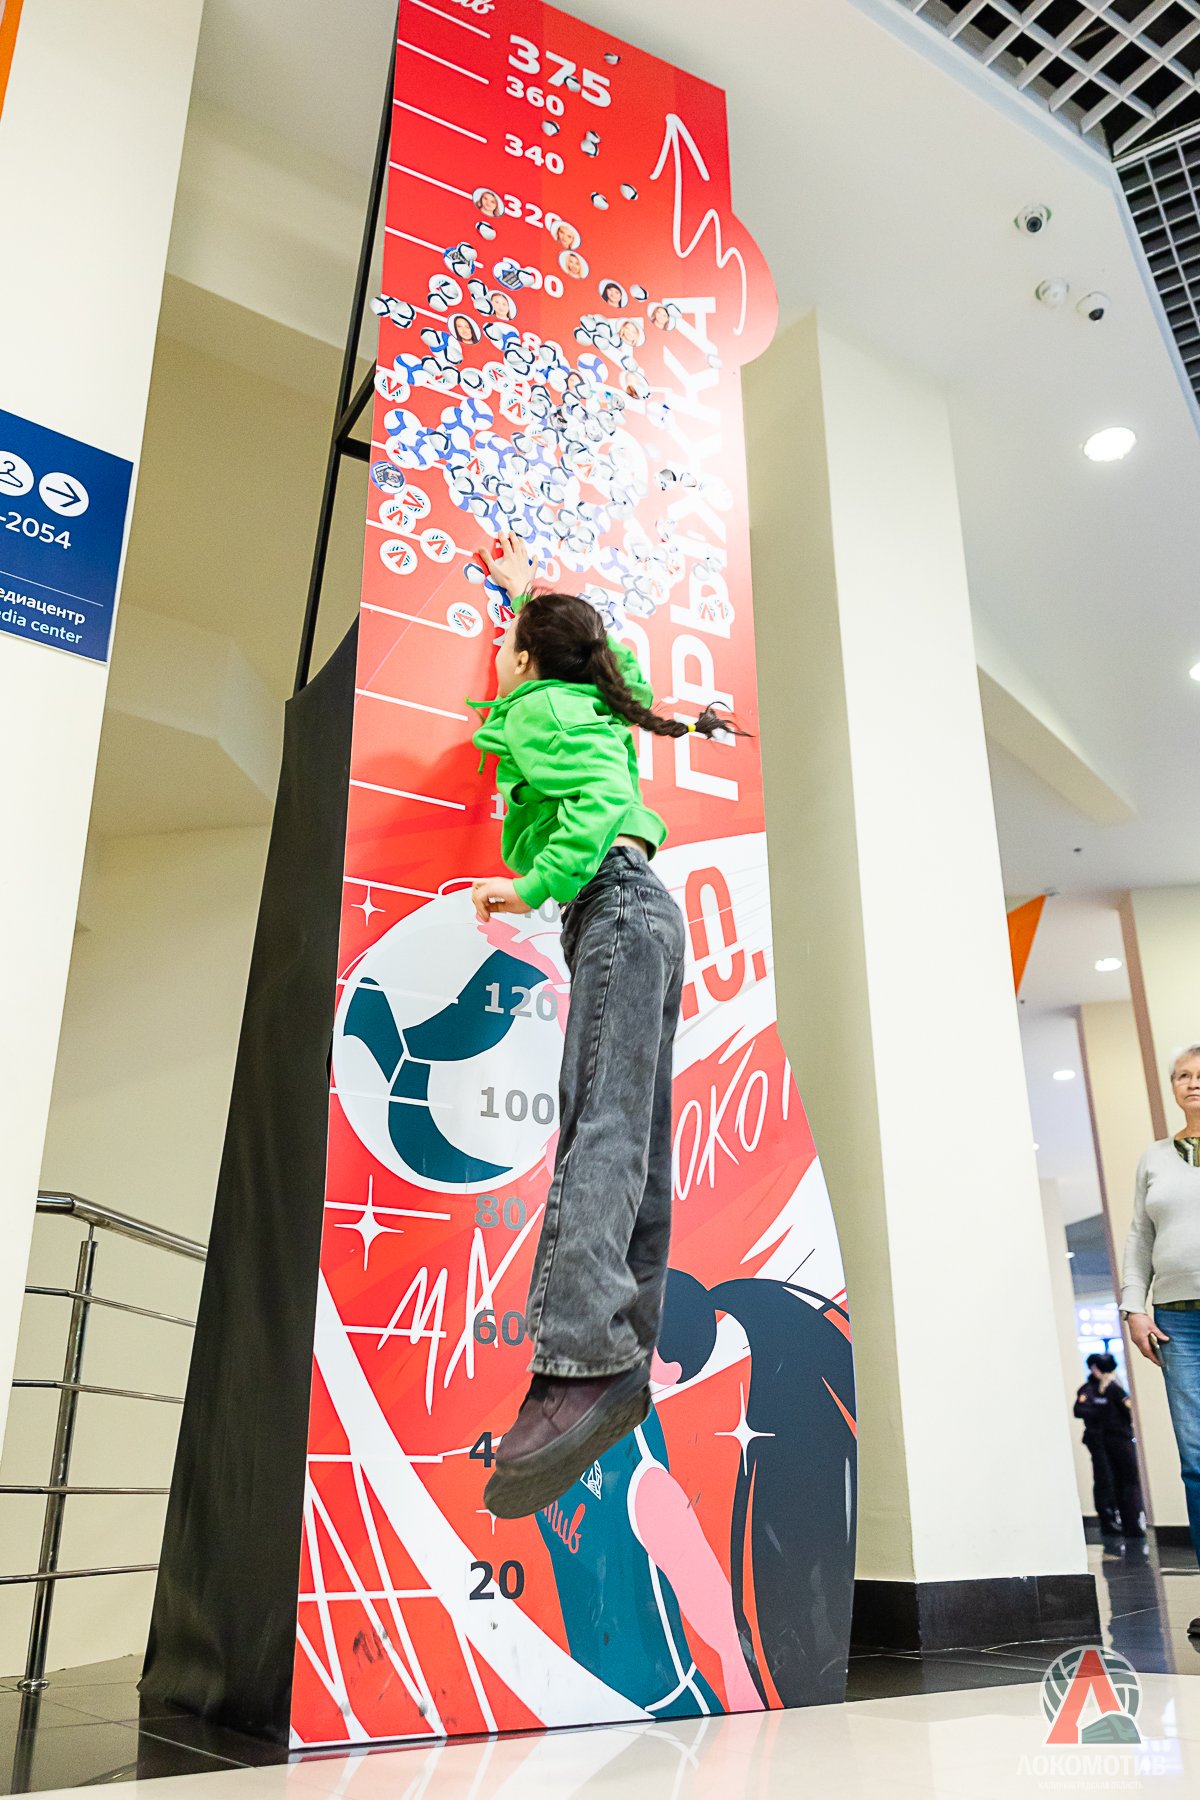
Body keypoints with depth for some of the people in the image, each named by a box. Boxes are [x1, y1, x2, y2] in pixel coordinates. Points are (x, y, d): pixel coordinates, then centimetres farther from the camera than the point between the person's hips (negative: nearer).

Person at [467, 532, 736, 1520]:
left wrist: (530, 886, -18)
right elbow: (575, 642, 51)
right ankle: (625, 1360, -2)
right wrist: (522, 587, 61)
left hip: (616, 906, -10)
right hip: (638, 911, 10)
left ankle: (581, 1358, -36)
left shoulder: (538, 709, 2)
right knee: (634, 1142, 0)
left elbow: (598, 802, -15)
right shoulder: (593, 704, 27)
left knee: (602, 1127, -25)